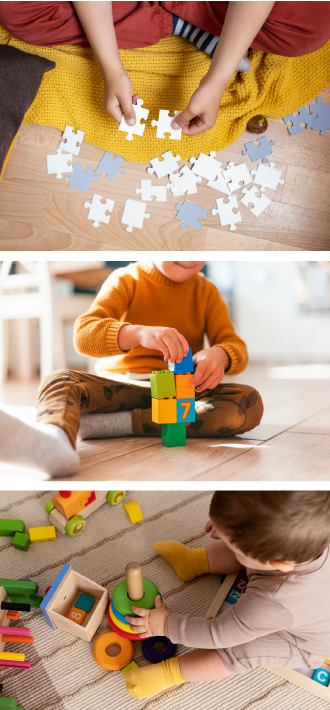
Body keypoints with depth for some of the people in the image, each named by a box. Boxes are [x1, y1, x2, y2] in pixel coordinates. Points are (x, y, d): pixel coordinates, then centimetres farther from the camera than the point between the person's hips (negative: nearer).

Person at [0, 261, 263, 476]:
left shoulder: (206, 291, 10)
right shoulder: (125, 280, 1)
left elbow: (237, 346, 1)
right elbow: (84, 334, -16)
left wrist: (219, 355, -26)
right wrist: (140, 333, -36)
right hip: (120, 387, -1)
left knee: (251, 403, -26)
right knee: (60, 381, -27)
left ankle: (114, 424, -32)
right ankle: (55, 441, -65)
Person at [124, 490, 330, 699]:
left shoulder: (272, 603, -48)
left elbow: (217, 633, -31)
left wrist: (167, 625, -19)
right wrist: (227, 524, -15)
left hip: (302, 643, -6)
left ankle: (168, 673, 4)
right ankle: (193, 561, 21)